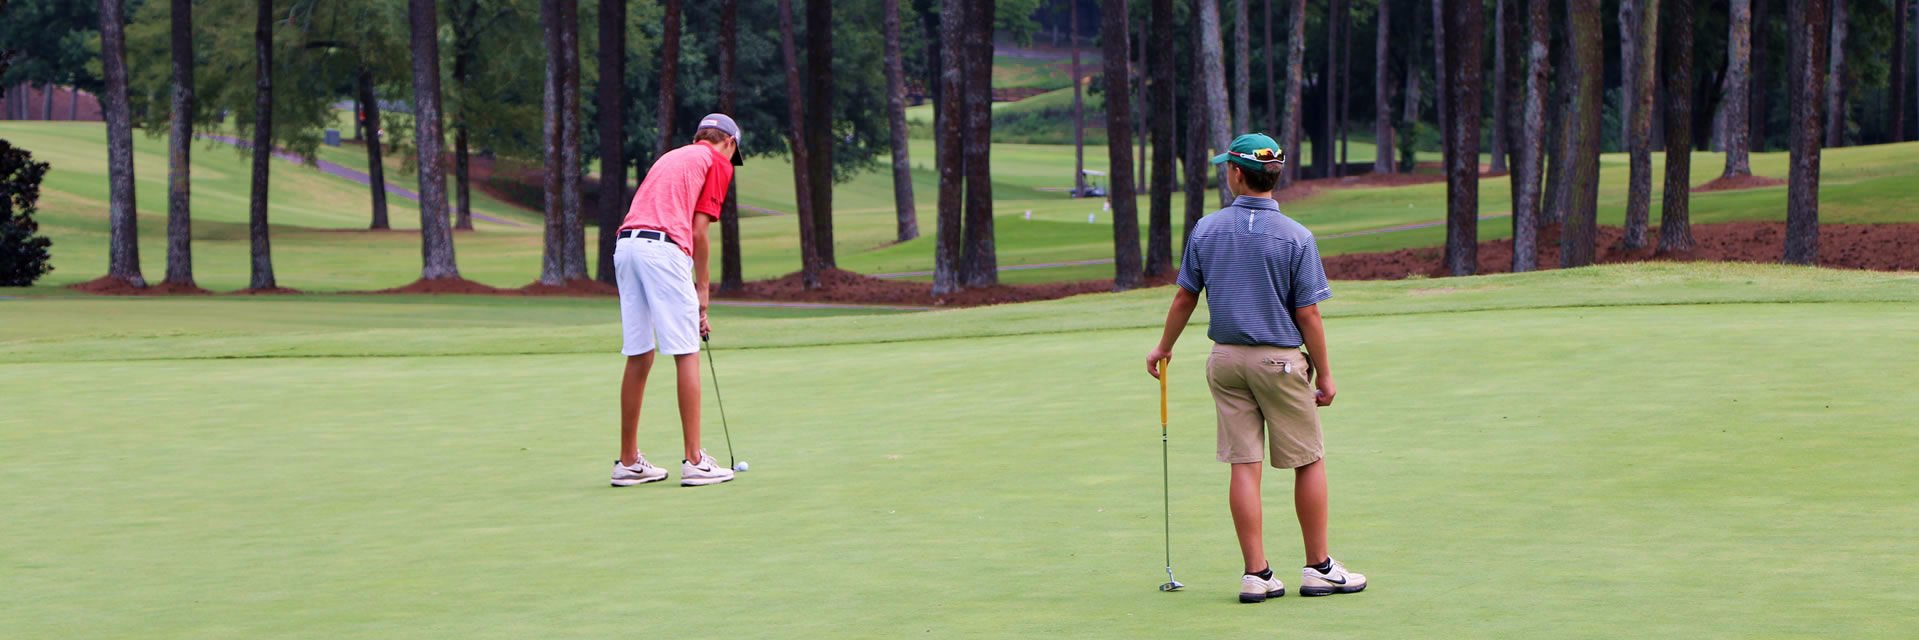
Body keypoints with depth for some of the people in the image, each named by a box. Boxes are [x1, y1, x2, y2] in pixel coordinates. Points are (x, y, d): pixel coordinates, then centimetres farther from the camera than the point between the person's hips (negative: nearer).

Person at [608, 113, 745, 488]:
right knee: (686, 355, -3)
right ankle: (694, 461, -5)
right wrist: (703, 289, 10)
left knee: (639, 356, 12)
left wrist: (692, 290, 22)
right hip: (664, 249, -7)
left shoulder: (672, 157, 31)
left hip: (626, 245, 7)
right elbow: (698, 232, 1)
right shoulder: (718, 163, 10)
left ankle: (628, 462, 14)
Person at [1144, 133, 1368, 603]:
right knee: (1309, 462, 8)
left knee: (1244, 465, 4)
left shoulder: (1206, 230, -1)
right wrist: (1324, 374, 0)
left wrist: (1163, 348, 21)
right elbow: (1307, 316, -9)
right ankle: (1318, 568, 11)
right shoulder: (1296, 237, -10)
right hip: (1280, 359, -3)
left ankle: (1256, 573, 2)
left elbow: (1185, 298, 6)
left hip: (1226, 358, 3)